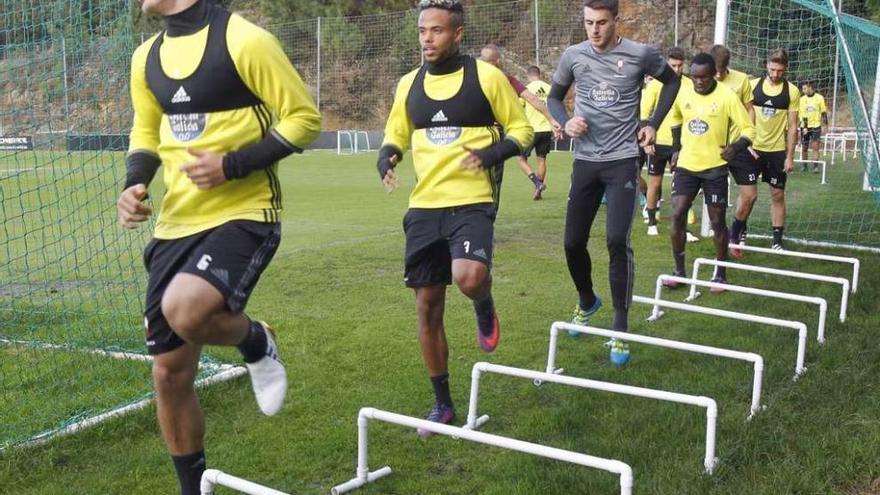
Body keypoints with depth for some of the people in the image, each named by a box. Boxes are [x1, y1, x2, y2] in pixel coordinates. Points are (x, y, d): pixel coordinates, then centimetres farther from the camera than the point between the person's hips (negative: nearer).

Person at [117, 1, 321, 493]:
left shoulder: (245, 41, -12)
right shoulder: (147, 57, 10)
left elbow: (304, 117, -9)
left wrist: (232, 165, -19)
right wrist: (134, 184, 2)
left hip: (244, 215, -6)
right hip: (176, 224, 7)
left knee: (184, 308, -35)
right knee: (169, 372, 7)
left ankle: (256, 342, 1)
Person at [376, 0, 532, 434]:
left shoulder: (487, 77, -4)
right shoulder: (408, 85, 8)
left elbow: (522, 130, 3)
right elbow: (395, 136, 20)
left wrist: (492, 153, -16)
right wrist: (386, 158, -3)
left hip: (472, 203, -4)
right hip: (424, 207, 4)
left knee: (469, 277, -32)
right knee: (427, 308, 6)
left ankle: (485, 309, 9)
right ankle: (442, 403, 23)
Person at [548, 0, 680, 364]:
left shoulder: (640, 54, -5)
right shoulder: (573, 56, 0)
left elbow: (672, 81, 13)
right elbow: (554, 97, 15)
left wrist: (654, 123, 4)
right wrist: (566, 121, -6)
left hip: (622, 161, -3)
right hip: (585, 161, 3)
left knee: (617, 241, -15)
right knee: (573, 242, 5)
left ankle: (620, 327, -2)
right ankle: (586, 302, 35)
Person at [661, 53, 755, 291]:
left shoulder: (727, 97, -13)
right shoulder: (682, 92, -1)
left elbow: (748, 129, -10)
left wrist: (736, 147, -29)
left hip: (715, 167, -3)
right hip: (686, 165, 3)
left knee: (717, 221, 3)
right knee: (677, 215, -5)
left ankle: (720, 274, 18)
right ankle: (679, 271, 8)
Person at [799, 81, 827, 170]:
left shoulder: (819, 98, -1)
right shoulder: (802, 99, 1)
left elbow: (823, 112, 5)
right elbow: (801, 114, -4)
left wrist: (825, 124, 2)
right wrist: (804, 127, -12)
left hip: (816, 126, -2)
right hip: (805, 126, 2)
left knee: (815, 146, -11)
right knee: (804, 147, 5)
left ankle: (815, 166, -8)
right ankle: (804, 166, 17)